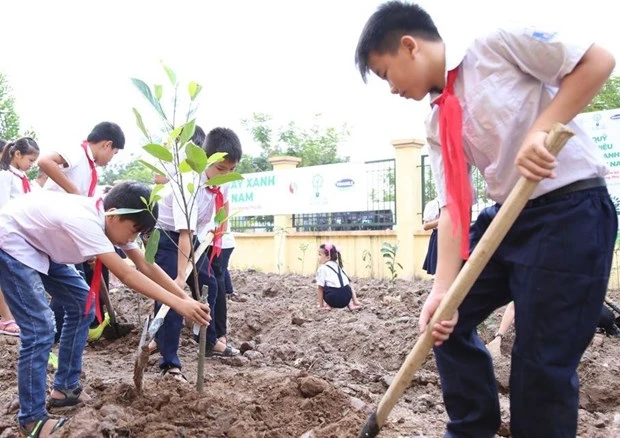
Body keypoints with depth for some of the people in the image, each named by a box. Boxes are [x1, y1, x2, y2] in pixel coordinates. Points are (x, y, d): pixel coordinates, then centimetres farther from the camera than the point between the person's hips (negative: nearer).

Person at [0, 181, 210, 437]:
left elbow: (146, 267, -8)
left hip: (40, 245, 10)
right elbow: (126, 275, -40)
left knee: (82, 305, 6)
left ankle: (65, 389, 18)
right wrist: (178, 304, -41)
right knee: (40, 327, -15)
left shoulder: (112, 221, -10)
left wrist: (186, 298, -14)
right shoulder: (84, 221, -37)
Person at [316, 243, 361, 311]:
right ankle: (350, 304, 16)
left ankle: (329, 305, 5)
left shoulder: (322, 268, 3)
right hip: (346, 299, 5)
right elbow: (349, 284, 20)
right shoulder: (339, 267, 22)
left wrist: (321, 306, 5)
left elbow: (320, 288, 0)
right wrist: (355, 301, 20)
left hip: (334, 299, -5)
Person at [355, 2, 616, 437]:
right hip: (510, 217, 8)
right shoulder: (438, 122, 8)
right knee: (448, 319, 10)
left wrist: (540, 131, -22)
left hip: (573, 209, -8)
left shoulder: (498, 45, -8)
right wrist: (443, 289, -10)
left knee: (543, 361, -5)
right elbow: (453, 207, 1)